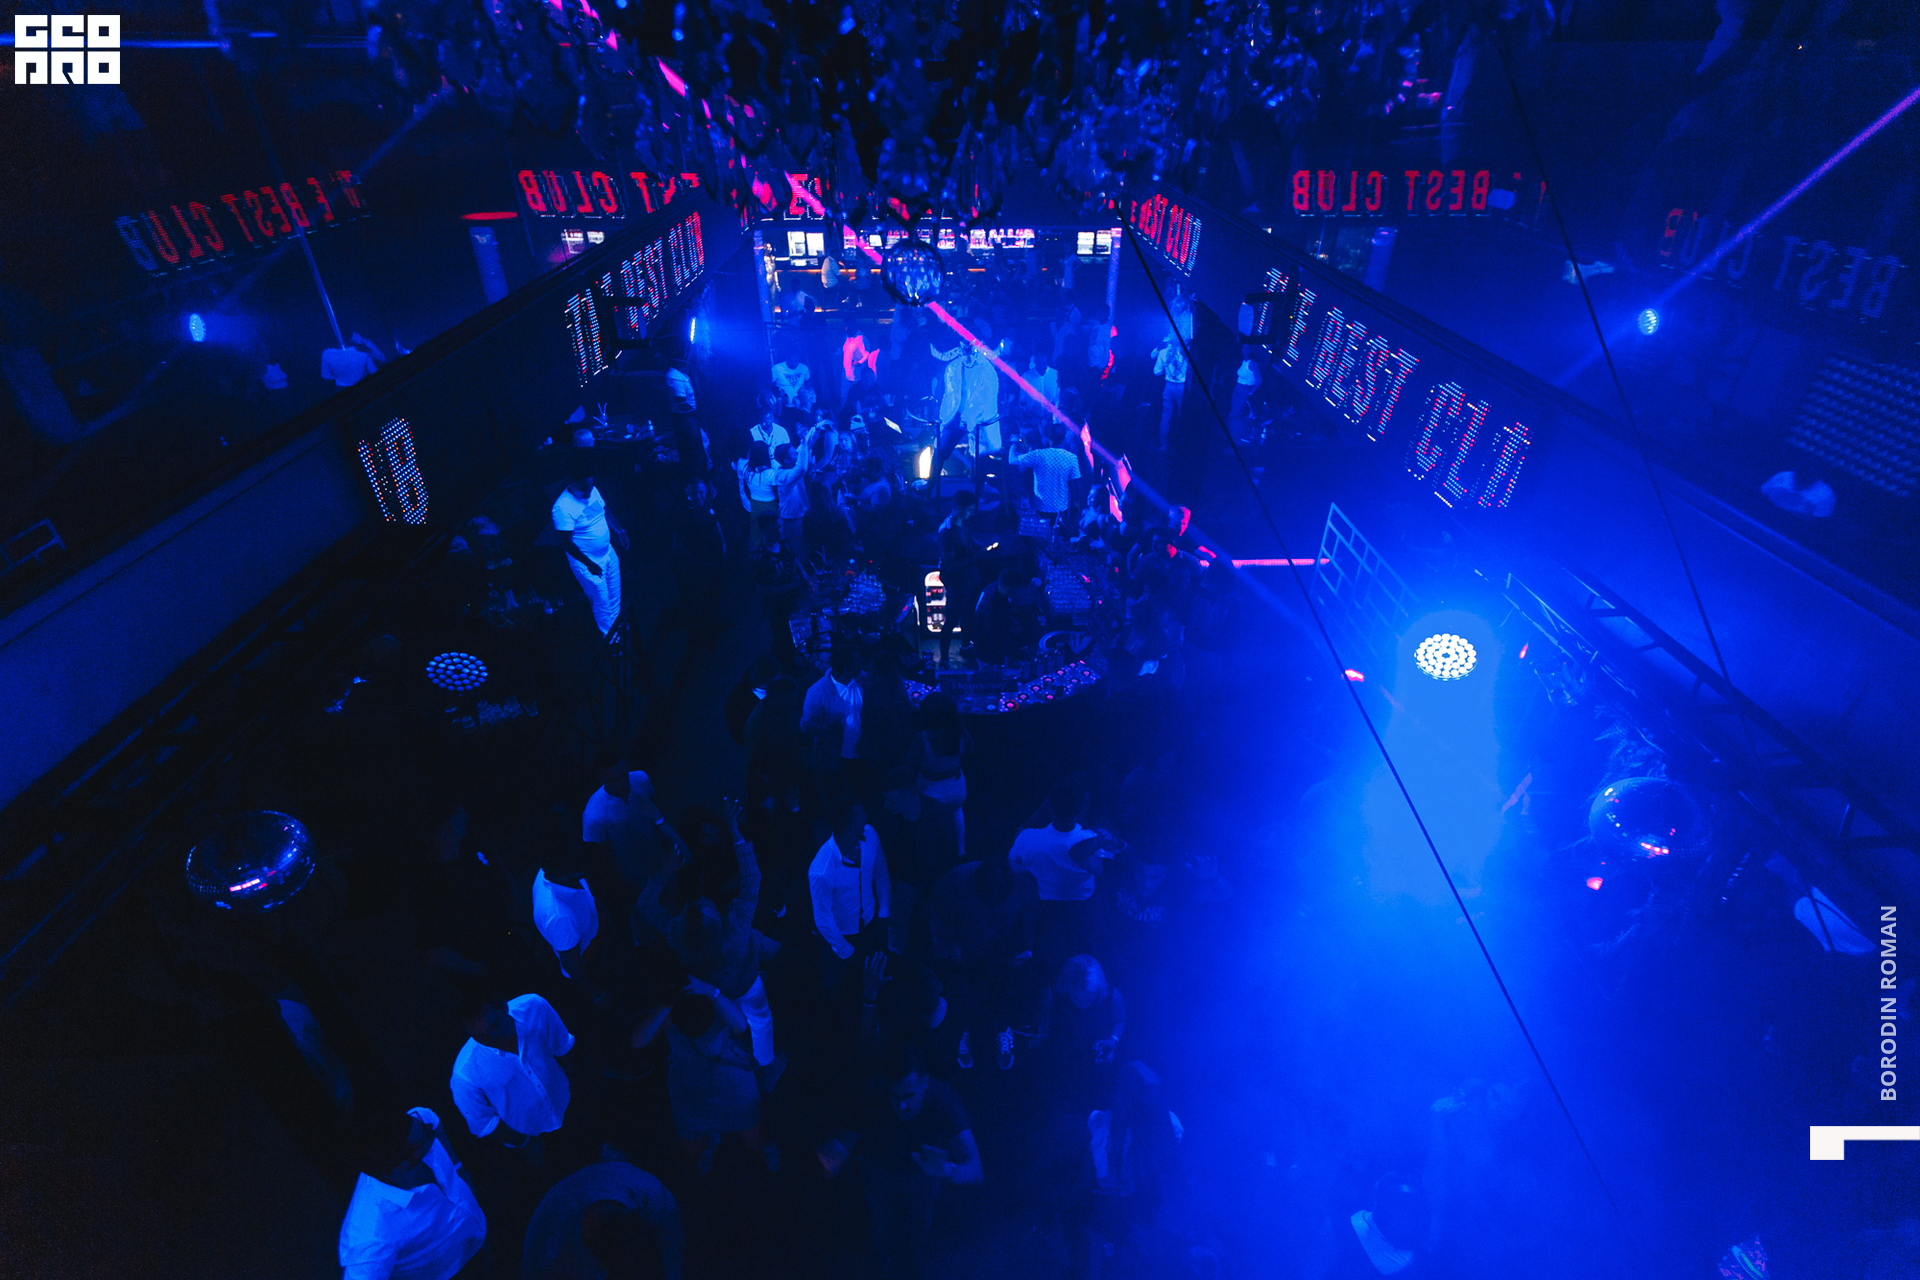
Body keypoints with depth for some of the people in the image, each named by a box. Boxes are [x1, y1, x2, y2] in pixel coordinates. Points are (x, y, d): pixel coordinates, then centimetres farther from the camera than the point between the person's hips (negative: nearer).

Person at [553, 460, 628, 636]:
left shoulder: (593, 491, -7)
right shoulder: (562, 507, -28)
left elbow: (606, 511, 12)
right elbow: (566, 542, -25)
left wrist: (620, 531, 3)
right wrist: (589, 564, -28)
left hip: (608, 553, 7)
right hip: (587, 562, -7)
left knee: (615, 595, 21)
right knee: (602, 602, 8)